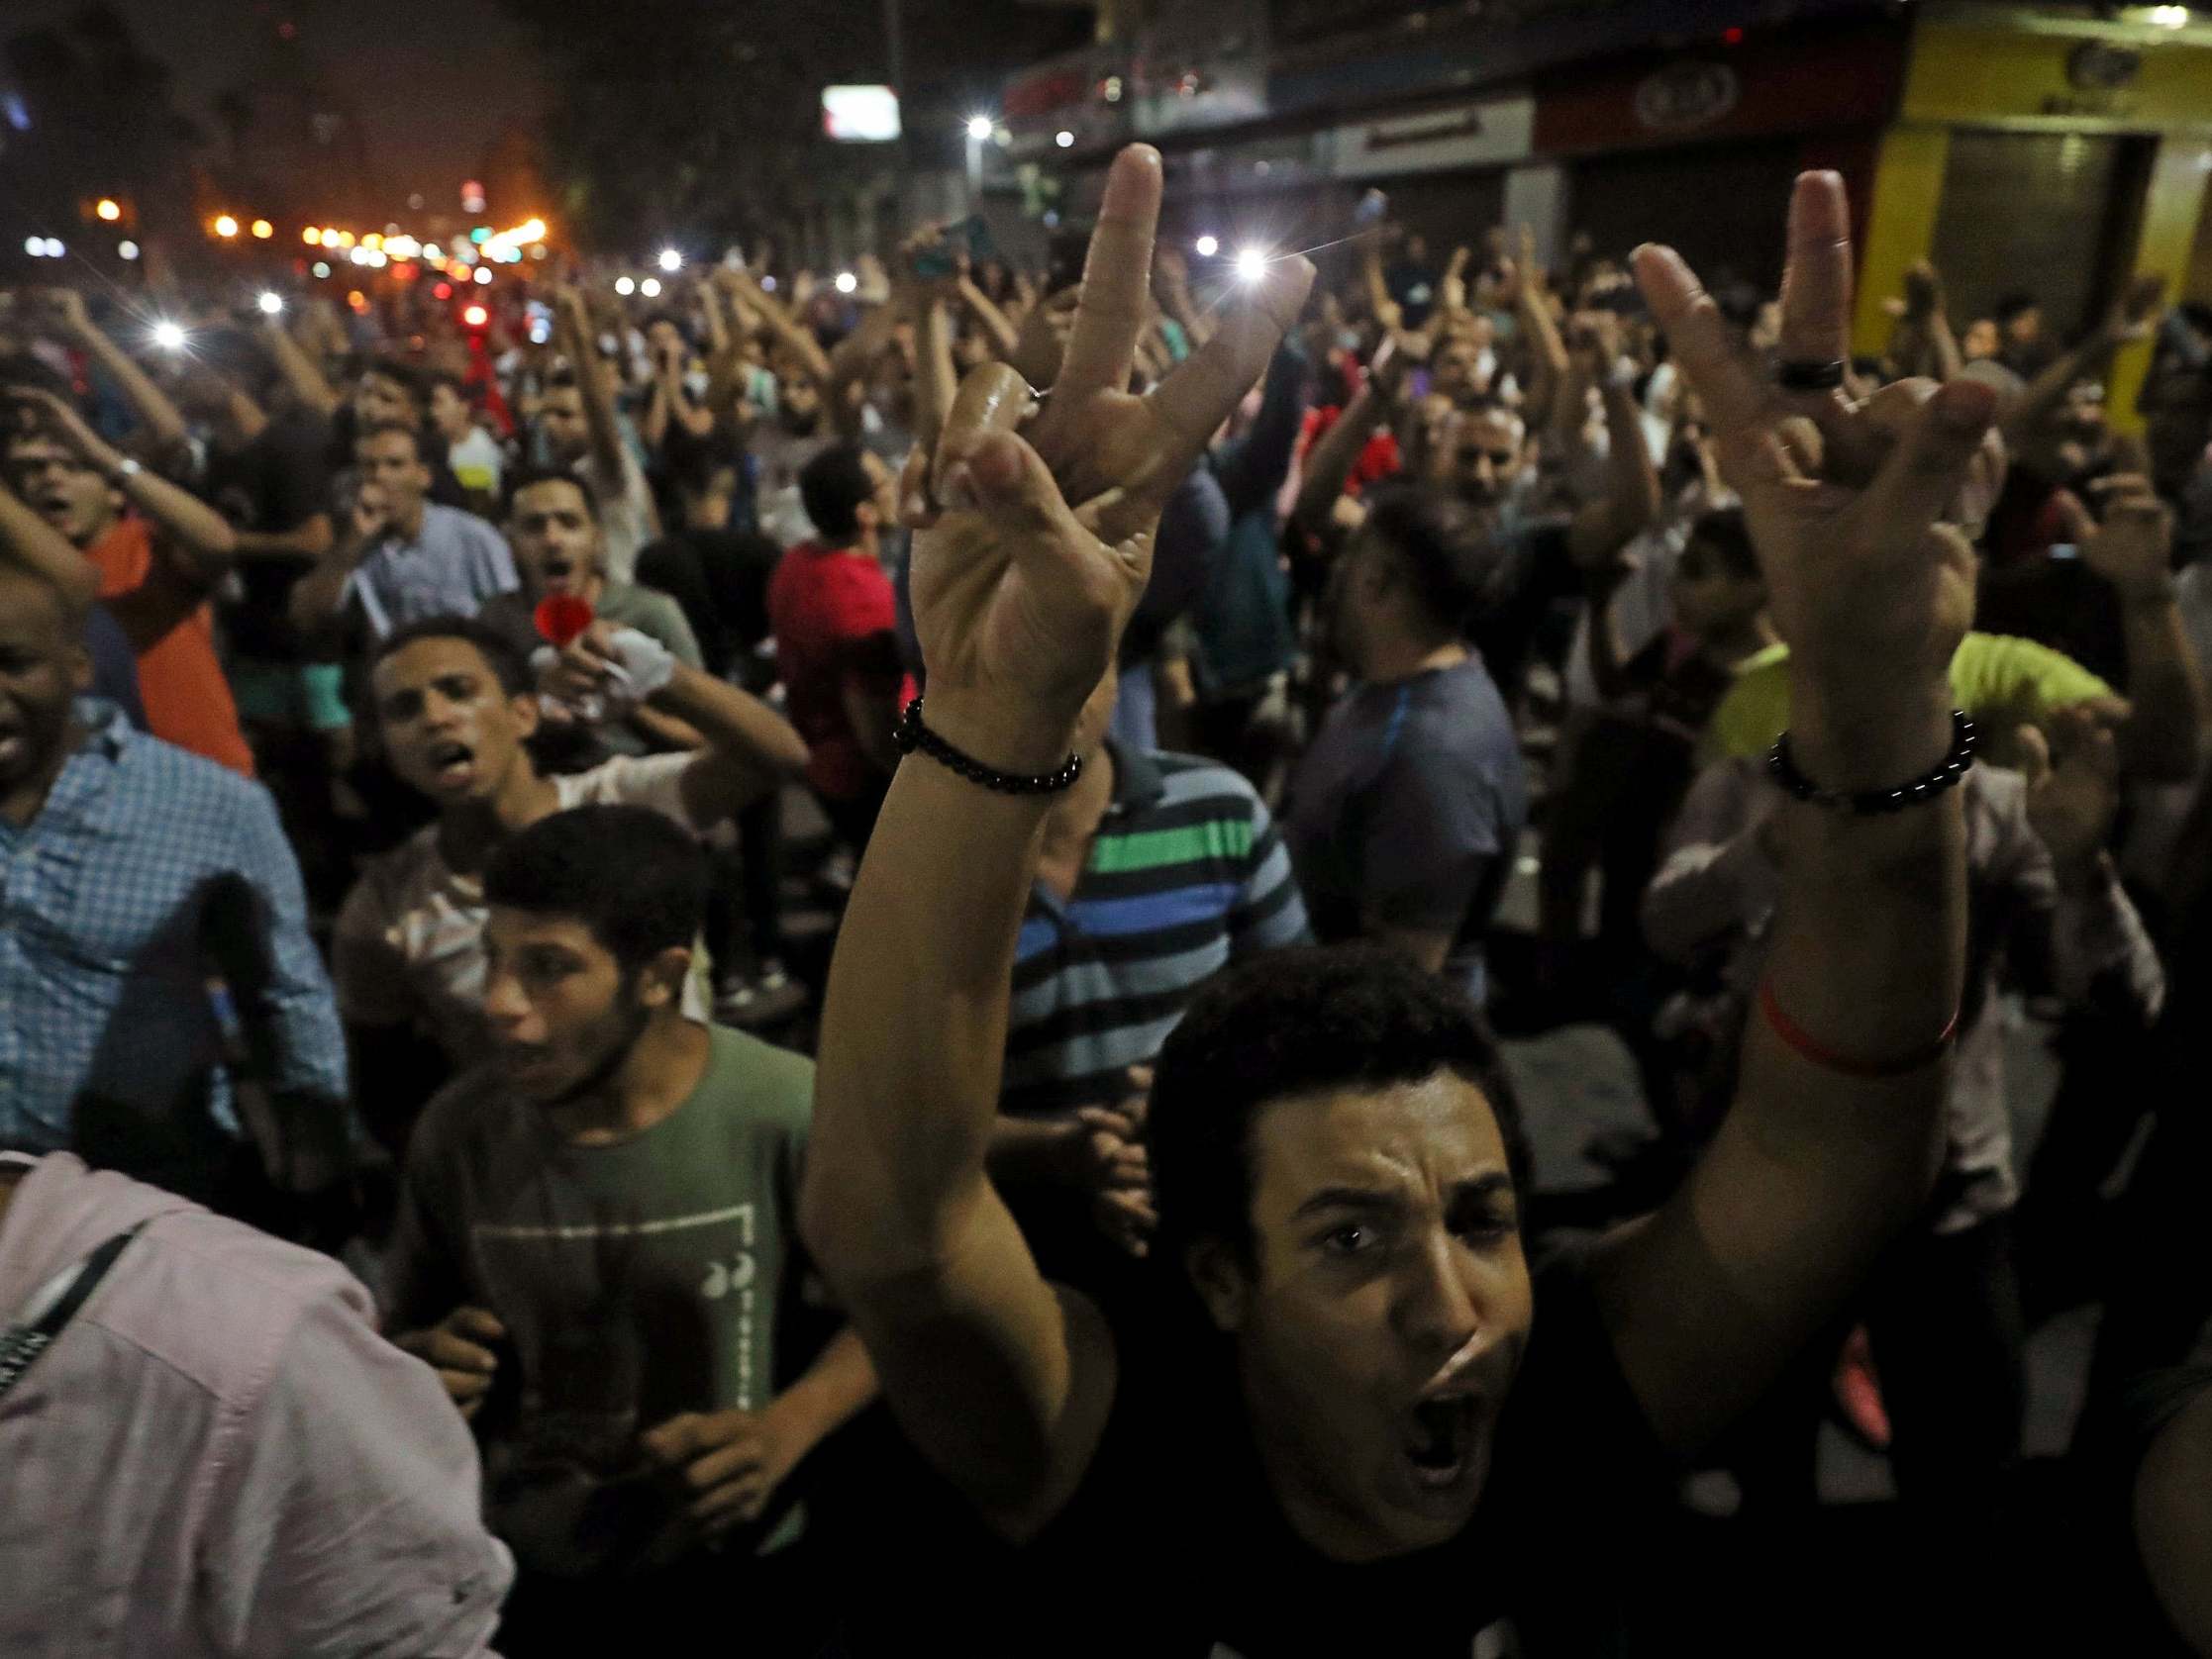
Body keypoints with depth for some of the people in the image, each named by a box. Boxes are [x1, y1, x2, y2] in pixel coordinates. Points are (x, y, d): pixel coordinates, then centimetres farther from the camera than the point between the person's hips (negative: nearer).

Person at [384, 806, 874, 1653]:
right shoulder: (457, 1129, -13)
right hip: (524, 1575, 3)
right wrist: (418, 1364, -18)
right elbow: (405, 1331, 4)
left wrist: (785, 1432, -24)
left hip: (737, 1574, -2)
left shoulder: (788, 1115, -25)